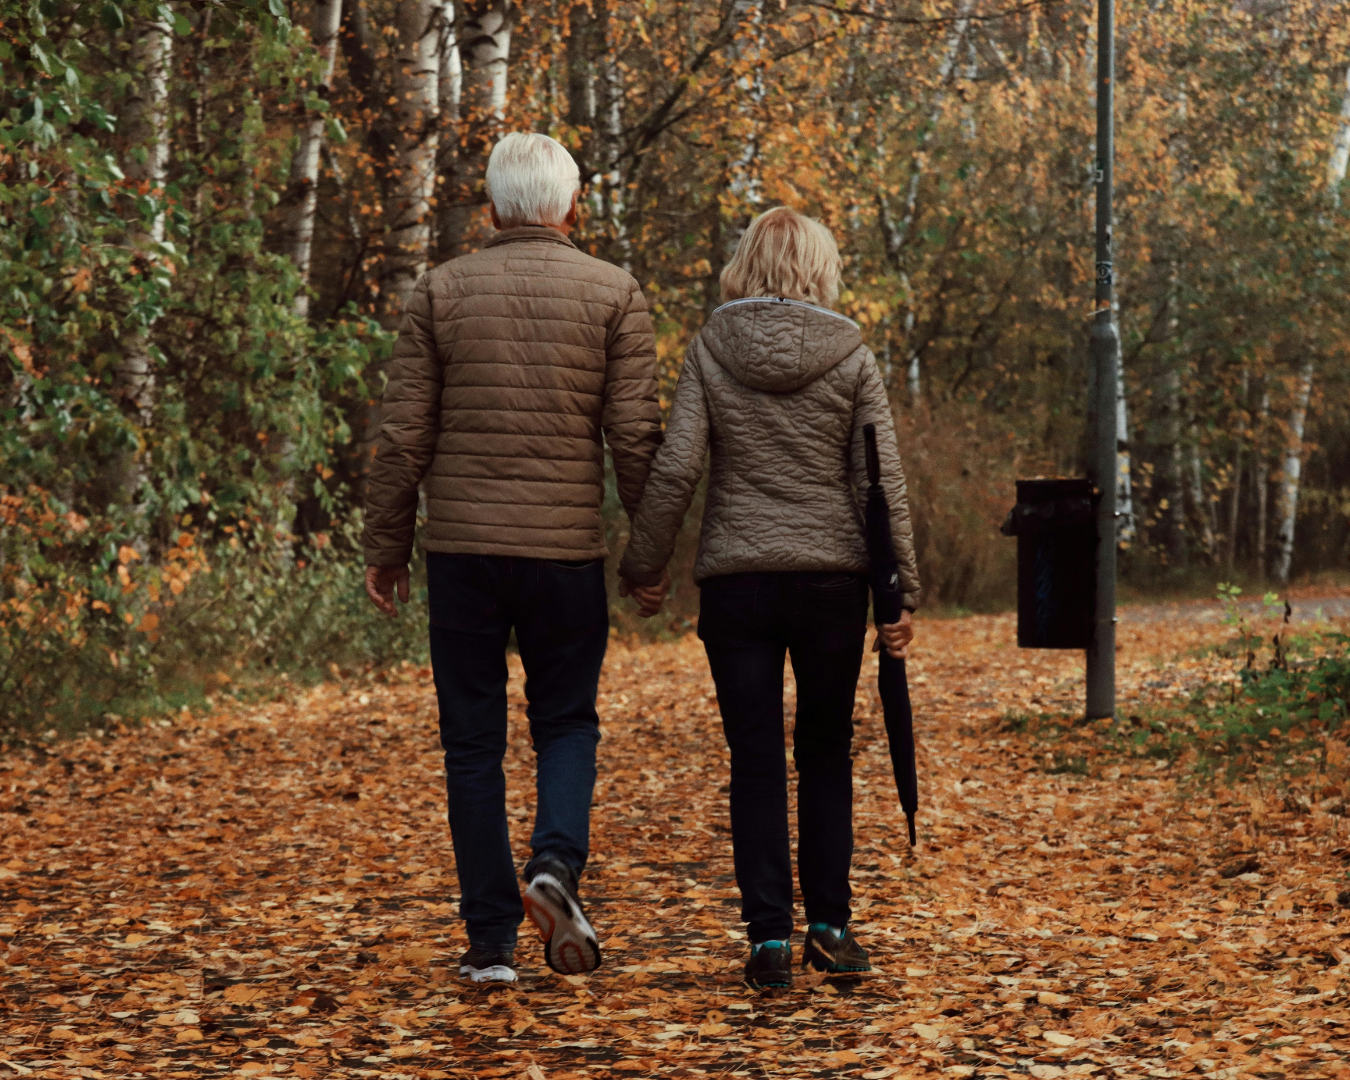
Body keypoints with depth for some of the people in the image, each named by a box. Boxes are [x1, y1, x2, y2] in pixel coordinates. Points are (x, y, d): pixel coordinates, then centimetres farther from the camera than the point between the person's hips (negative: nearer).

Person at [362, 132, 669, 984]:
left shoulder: (443, 292, 3)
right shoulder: (614, 294, 1)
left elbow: (405, 433, 1)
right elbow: (636, 436, -4)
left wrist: (387, 545, 9)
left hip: (463, 547, 1)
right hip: (568, 548, 0)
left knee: (474, 742, 8)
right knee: (567, 721, 16)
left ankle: (493, 940, 7)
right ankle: (557, 863, -10)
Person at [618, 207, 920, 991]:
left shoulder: (711, 351, 0)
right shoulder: (852, 358, 0)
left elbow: (675, 470, -6)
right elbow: (883, 483, -3)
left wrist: (644, 566, 4)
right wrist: (904, 592, 0)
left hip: (736, 579, 0)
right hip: (833, 576, 0)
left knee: (756, 762, 5)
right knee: (827, 754, 14)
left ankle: (770, 936, 1)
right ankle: (830, 926, 14)